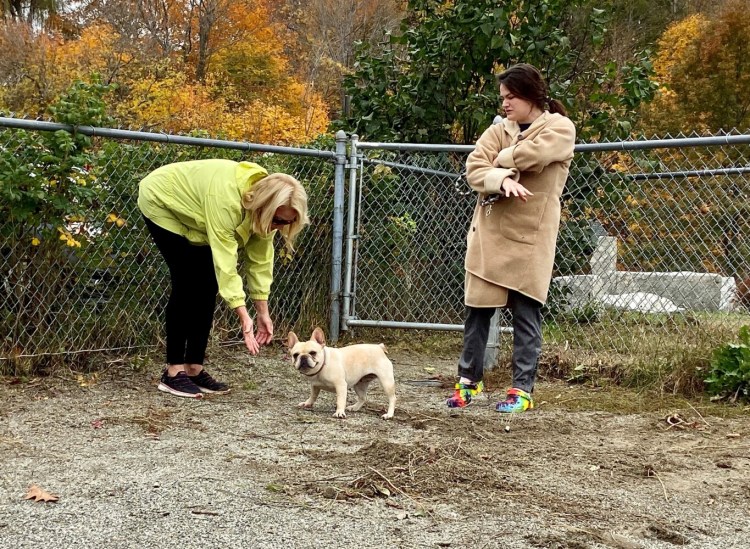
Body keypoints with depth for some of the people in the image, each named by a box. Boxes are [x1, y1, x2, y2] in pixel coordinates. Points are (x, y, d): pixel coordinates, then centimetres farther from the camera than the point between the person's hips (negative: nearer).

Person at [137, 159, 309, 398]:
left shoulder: (263, 203, -17)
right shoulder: (225, 199, -41)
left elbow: (260, 259, -11)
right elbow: (224, 262, -40)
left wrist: (262, 312, -12)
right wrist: (244, 318, -41)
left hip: (192, 215, 8)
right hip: (162, 200, -7)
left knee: (208, 286, -2)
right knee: (187, 284, -16)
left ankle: (195, 369, 4)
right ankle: (173, 372, -11)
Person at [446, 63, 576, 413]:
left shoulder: (560, 128, -1)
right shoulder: (499, 129, 12)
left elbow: (531, 154, -20)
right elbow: (474, 166, -2)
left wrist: (502, 159, -1)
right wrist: (502, 179, -21)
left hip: (530, 237, -4)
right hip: (489, 233, 4)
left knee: (525, 315, 1)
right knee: (477, 309, 8)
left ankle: (522, 389, 8)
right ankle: (469, 379, 20)